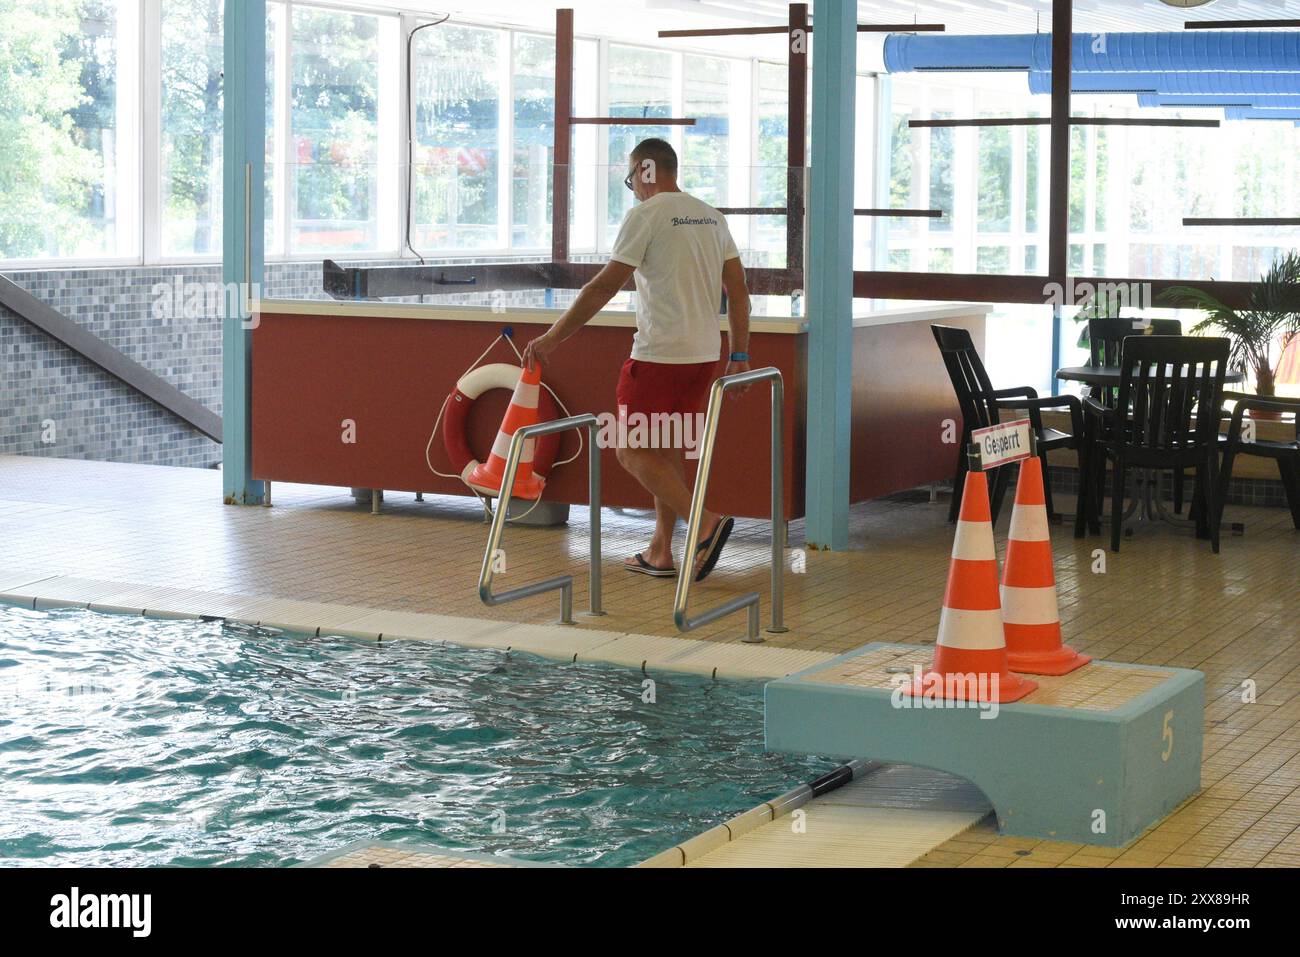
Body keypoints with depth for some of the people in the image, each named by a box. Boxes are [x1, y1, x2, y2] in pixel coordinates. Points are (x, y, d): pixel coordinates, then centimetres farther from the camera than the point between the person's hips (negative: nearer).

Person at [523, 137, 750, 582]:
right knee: (669, 449, 16)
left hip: (659, 355, -8)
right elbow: (738, 290, 12)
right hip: (703, 354, 8)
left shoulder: (647, 215, -10)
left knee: (633, 450, 0)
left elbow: (604, 286, -13)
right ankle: (659, 554, 18)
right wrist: (739, 356, 15)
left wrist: (553, 337, -9)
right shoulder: (712, 217, 13)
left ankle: (705, 523, -16)